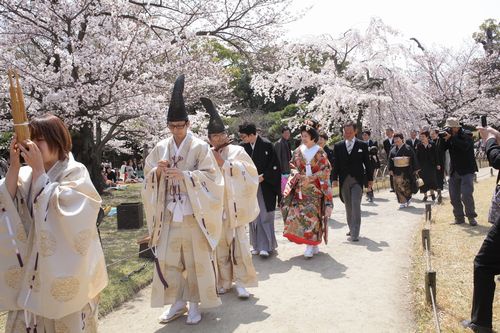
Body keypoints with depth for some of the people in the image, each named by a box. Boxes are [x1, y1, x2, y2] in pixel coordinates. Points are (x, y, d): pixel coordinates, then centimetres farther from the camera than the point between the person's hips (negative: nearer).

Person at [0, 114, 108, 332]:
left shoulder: (75, 172, -10)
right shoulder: (26, 173, 6)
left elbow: (54, 208, -21)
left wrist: (38, 169, -19)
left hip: (65, 266, -5)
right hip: (32, 263, 5)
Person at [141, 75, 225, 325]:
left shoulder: (200, 147, -4)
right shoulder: (160, 148, 8)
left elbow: (211, 177, -10)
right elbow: (148, 178, 9)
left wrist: (184, 176, -22)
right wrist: (157, 171, -13)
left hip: (193, 214, -4)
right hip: (169, 215, 4)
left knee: (195, 259, 4)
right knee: (168, 259, 7)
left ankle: (194, 303, 20)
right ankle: (177, 303, 23)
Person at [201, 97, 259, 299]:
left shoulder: (237, 151, 1)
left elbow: (249, 174, -9)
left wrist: (224, 163, -12)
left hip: (234, 206, -2)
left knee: (238, 244, 0)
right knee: (220, 245, 9)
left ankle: (241, 282, 12)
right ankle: (224, 281, 23)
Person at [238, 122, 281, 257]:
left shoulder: (266, 145, -11)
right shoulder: (244, 147, 1)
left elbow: (274, 166, -9)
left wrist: (262, 177, -14)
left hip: (265, 187, -4)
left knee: (265, 217, -3)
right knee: (254, 217, 9)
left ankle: (266, 246, 4)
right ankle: (258, 245, 20)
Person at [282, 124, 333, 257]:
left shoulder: (319, 152, -4)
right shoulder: (298, 151, 8)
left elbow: (325, 170, -5)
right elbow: (293, 167, 15)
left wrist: (310, 177, -14)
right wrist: (296, 174, -6)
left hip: (314, 189, -4)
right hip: (300, 189, 4)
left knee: (311, 213, -10)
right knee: (298, 213, 0)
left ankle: (311, 245, -3)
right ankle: (313, 244, 11)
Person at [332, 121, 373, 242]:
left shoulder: (362, 145, 3)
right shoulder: (338, 146, 7)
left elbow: (367, 163, 5)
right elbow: (336, 164, 7)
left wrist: (370, 179, 5)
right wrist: (335, 179, 0)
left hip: (357, 180, -2)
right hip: (344, 181, 3)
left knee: (356, 205, -11)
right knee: (348, 207, 12)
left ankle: (355, 234, -10)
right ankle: (351, 228, 28)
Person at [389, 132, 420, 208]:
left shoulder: (408, 148, -5)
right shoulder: (393, 150, 7)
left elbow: (413, 159, -4)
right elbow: (390, 160, 9)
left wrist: (415, 169, -6)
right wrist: (391, 169, 1)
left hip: (406, 170, -3)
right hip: (397, 171, 3)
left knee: (406, 185, 2)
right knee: (398, 186, 1)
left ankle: (408, 198, 26)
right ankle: (402, 202, 10)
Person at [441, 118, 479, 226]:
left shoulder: (466, 137, -9)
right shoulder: (450, 139, 7)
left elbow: (464, 146, -29)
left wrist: (451, 138, -29)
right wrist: (443, 139, -14)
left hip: (467, 171, -6)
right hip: (454, 171, 6)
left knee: (466, 195, -13)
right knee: (454, 197, 6)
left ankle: (471, 217, 2)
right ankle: (459, 218, 16)